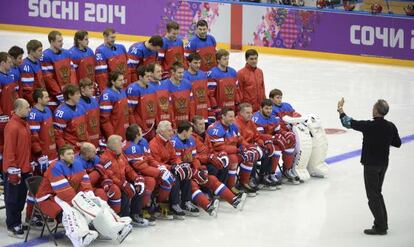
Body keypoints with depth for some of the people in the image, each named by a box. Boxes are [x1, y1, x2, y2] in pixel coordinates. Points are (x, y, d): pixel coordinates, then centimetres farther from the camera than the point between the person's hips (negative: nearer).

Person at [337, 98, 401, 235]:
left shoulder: (369, 126, -21)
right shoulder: (391, 127, -5)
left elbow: (347, 122, -12)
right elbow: (397, 143, 9)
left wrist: (340, 109, 3)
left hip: (371, 165, -6)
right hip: (383, 164, 6)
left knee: (372, 195, 2)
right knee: (377, 193, 21)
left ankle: (380, 227, 2)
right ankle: (382, 223, 25)